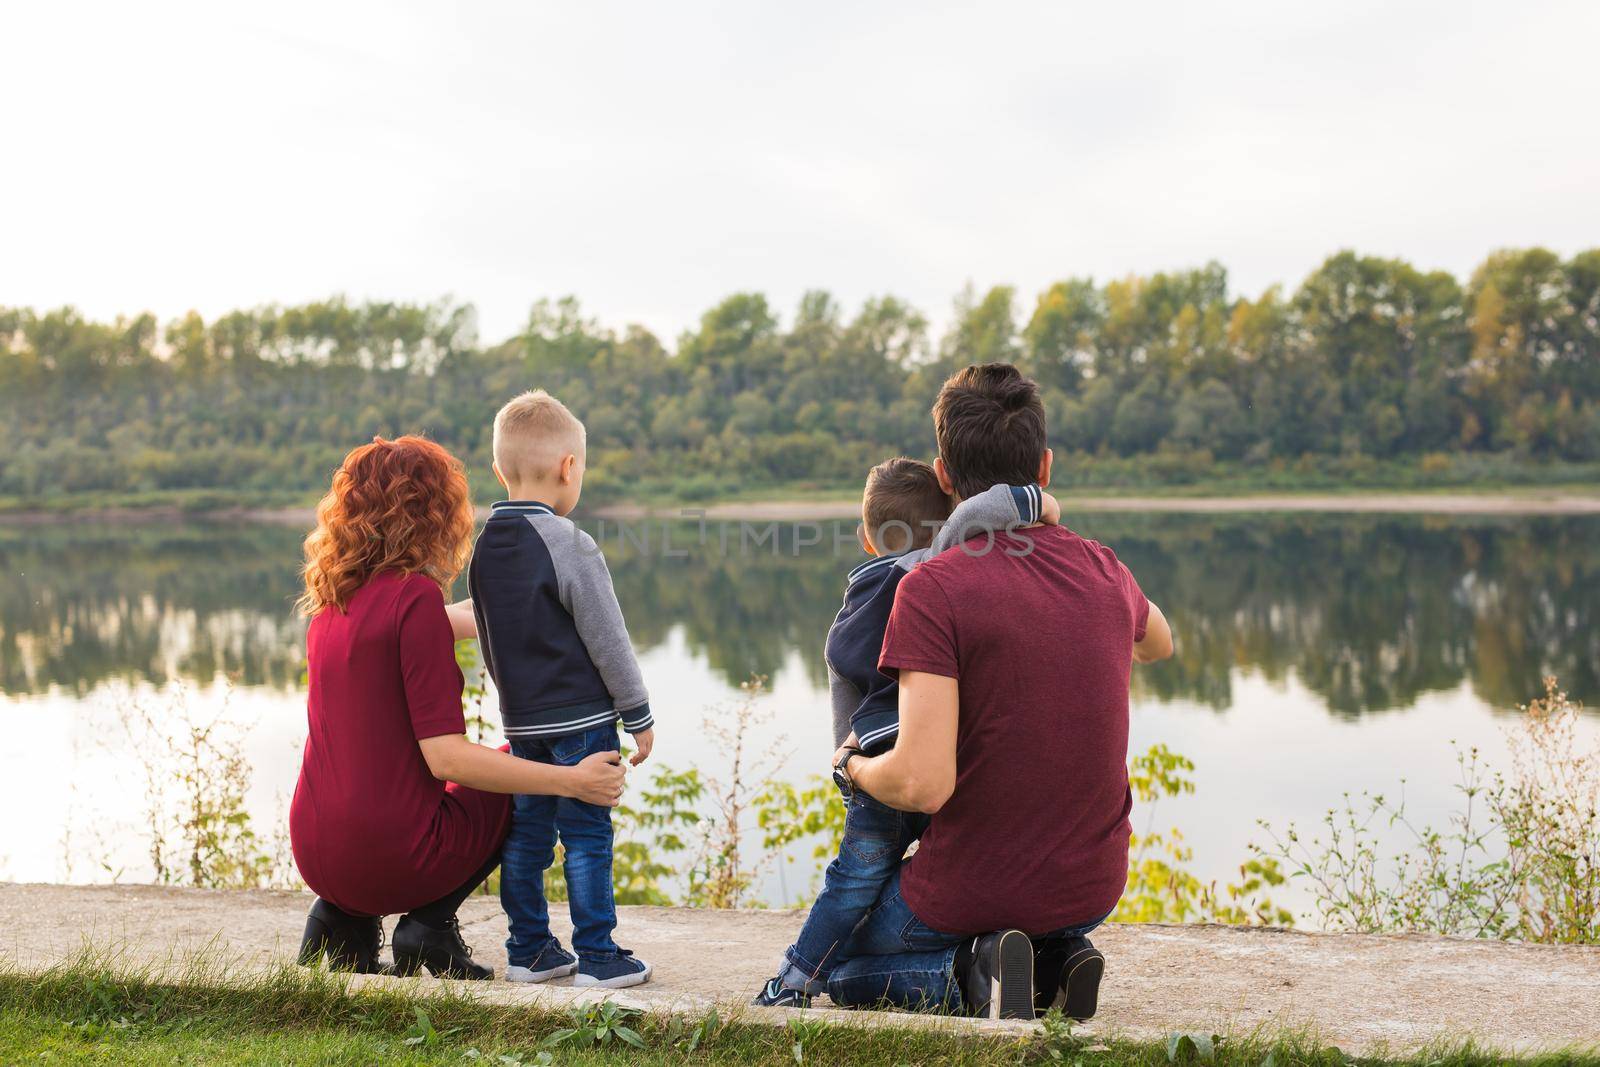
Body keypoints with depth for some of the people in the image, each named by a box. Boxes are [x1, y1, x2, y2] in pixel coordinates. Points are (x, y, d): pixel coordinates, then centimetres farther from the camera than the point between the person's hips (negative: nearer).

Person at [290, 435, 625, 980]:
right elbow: (446, 756, -21)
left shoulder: (334, 598, 7)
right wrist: (572, 781, -16)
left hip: (316, 853, 7)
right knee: (520, 773, 19)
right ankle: (430, 921, 4)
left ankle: (342, 916, 14)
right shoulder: (415, 595, -17)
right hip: (392, 854, -7)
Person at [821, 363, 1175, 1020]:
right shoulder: (1105, 572, -3)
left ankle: (976, 973, -4)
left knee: (841, 970, 24)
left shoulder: (931, 589, -21)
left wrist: (852, 767, -6)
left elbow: (923, 784, -27)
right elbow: (1158, 645, 23)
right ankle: (1053, 962, 6)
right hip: (1093, 886, 5)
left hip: (973, 887, -5)